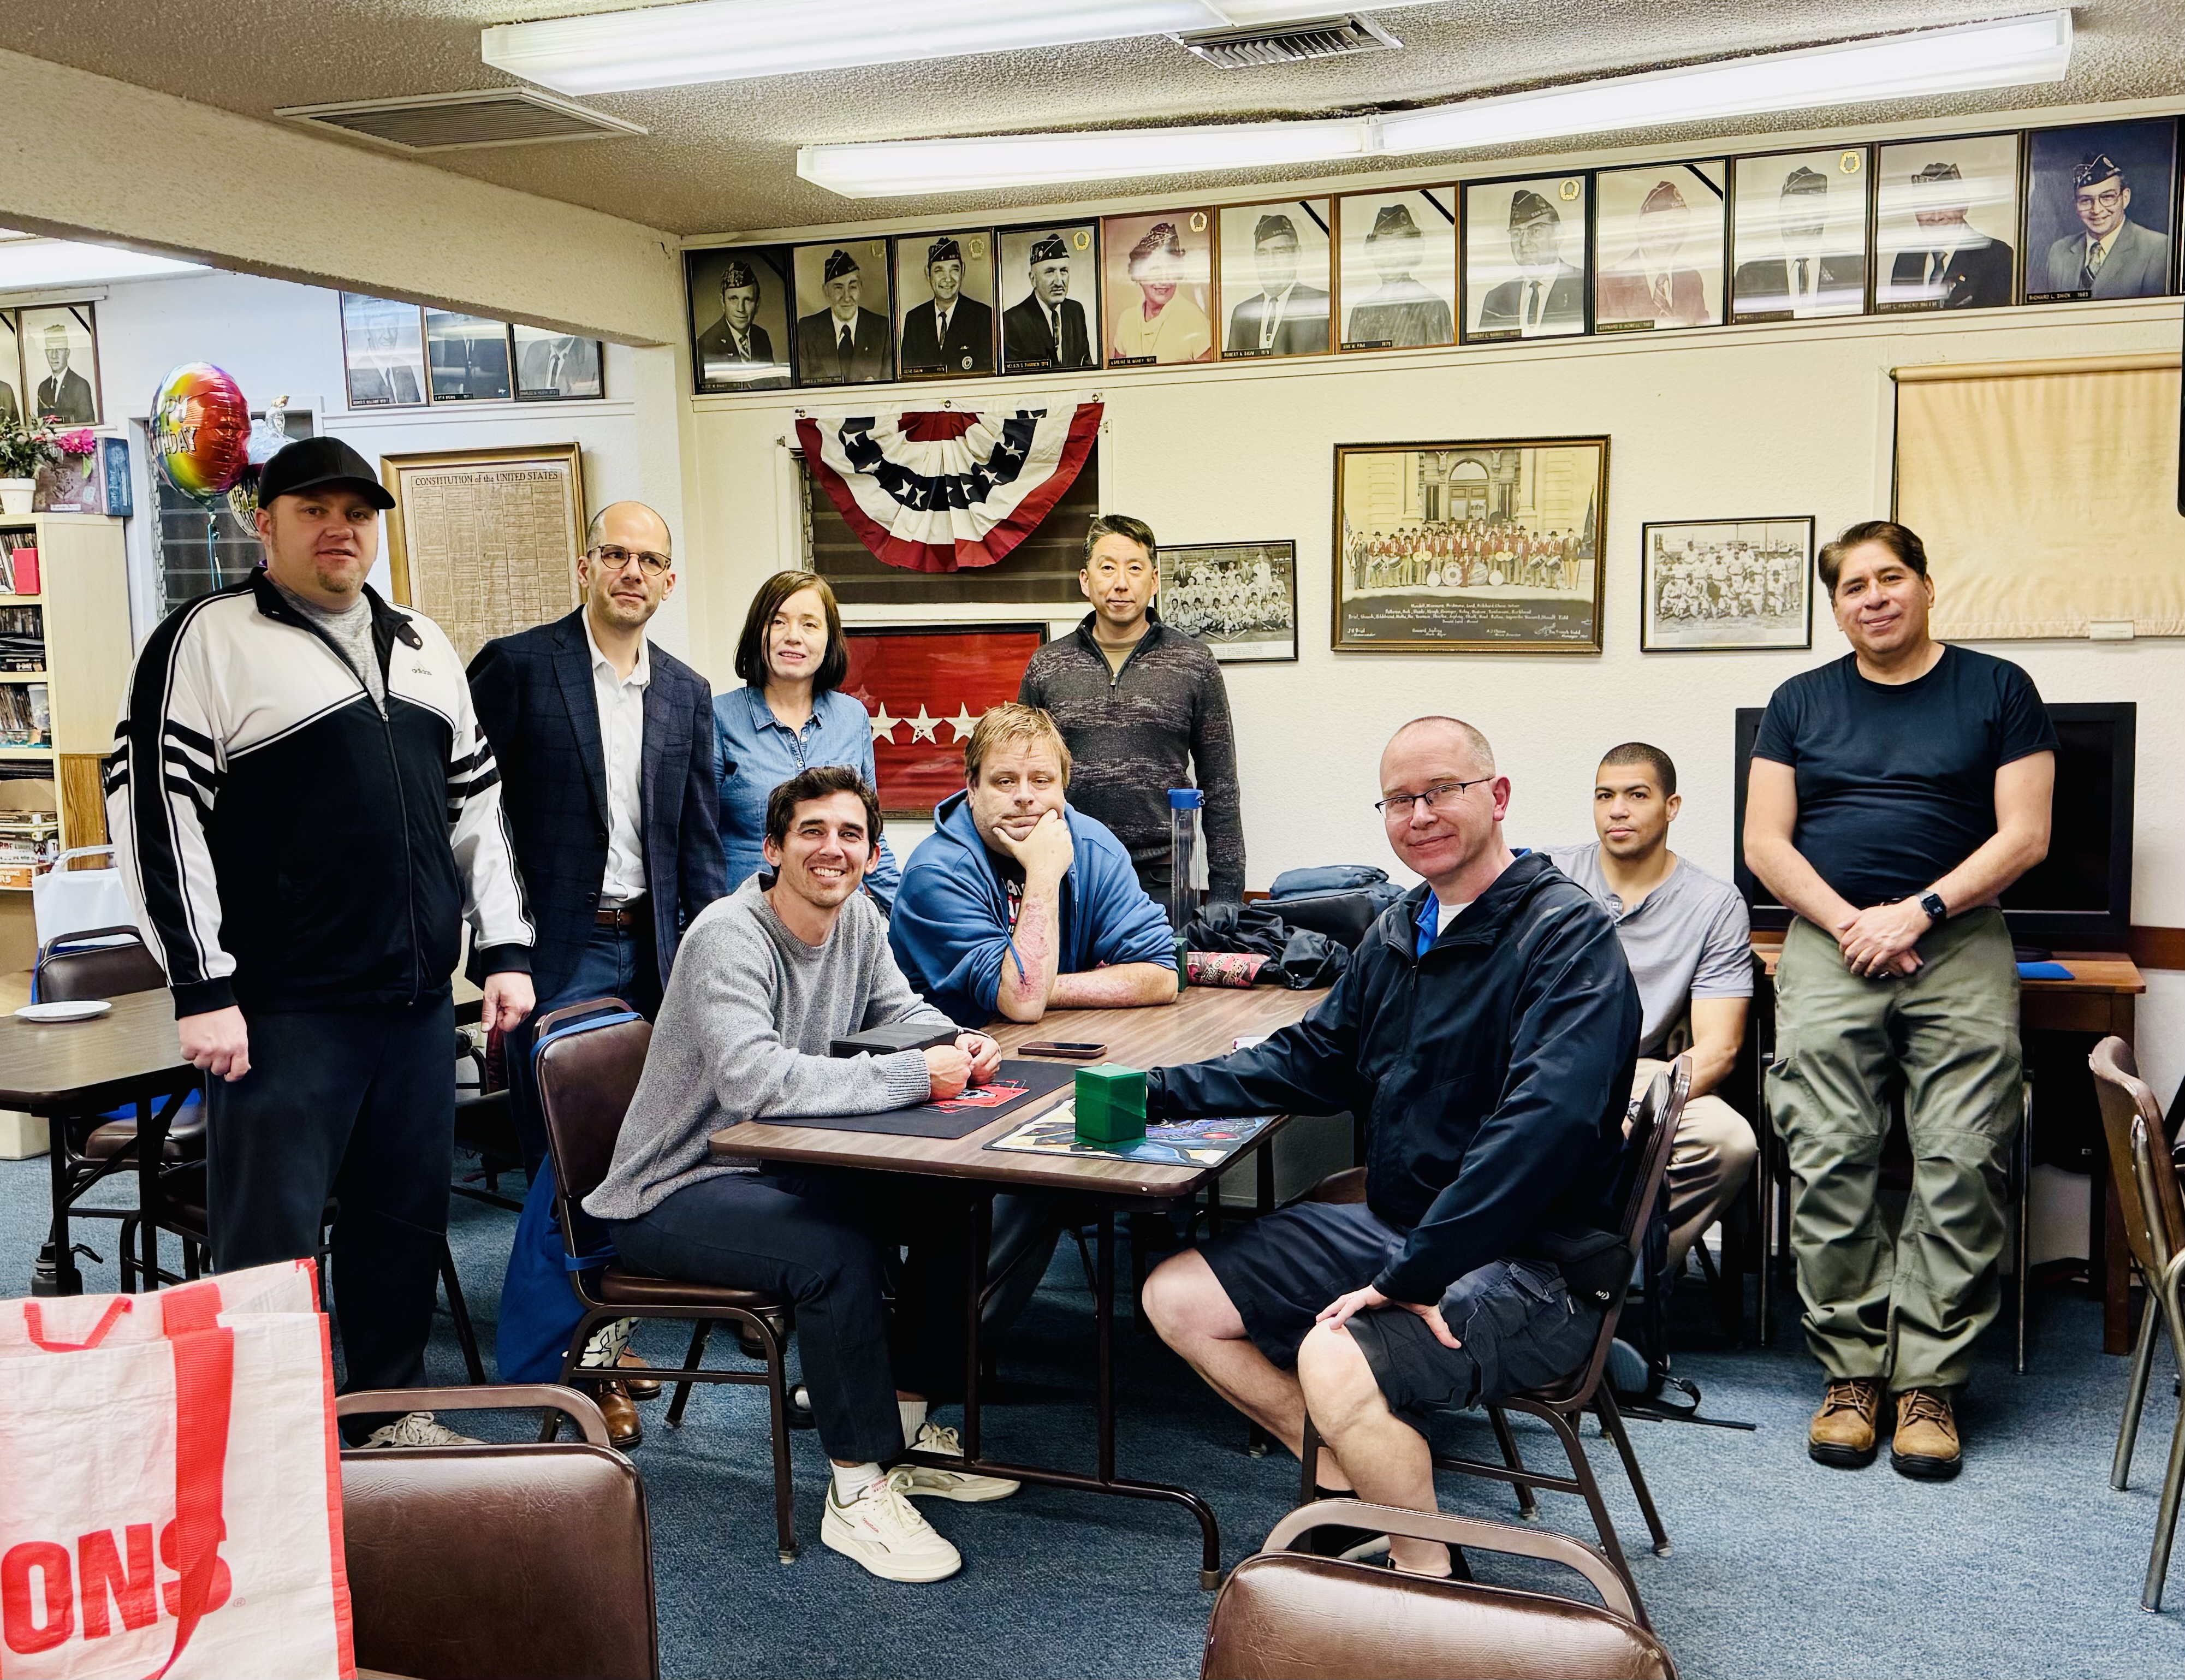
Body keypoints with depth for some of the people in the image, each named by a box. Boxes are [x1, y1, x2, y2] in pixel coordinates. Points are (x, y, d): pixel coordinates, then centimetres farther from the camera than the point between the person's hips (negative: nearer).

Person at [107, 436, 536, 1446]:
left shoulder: (422, 648, 16)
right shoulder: (208, 641, -3)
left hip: (418, 1002, 6)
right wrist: (202, 990, -14)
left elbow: (476, 805, 19)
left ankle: (390, 1410, 29)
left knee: (407, 1220, 13)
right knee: (271, 1242, -1)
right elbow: (154, 811, -10)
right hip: (283, 1012, -6)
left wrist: (505, 949, 12)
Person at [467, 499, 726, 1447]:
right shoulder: (517, 666, -3)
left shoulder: (687, 694, 12)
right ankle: (552, 1361, 7)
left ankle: (588, 1335, 24)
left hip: (649, 949, 5)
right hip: (555, 946, -5)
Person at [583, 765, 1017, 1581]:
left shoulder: (858, 919, 1)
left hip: (783, 1165, 9)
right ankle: (857, 1491, -16)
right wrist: (916, 1074, -36)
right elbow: (753, 1081, -38)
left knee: (949, 1205, -4)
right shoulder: (728, 937, -24)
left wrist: (960, 1044, -10)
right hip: (673, 1192, -8)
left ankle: (907, 1429, 10)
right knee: (839, 1254, -31)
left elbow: (898, 1010, 15)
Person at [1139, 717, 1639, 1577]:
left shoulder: (1569, 934, -16)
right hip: (1395, 1228, 9)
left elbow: (1543, 1124, -28)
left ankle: (1429, 1578, -7)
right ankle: (1352, 1487, 11)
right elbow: (1311, 1060, 20)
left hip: (1528, 1264, -8)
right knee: (1177, 1295, 4)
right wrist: (1158, 1090, 7)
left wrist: (1413, 1276, -30)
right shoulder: (1397, 933, 10)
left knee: (1336, 1361, -32)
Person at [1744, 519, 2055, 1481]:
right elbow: (1765, 842, 8)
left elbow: (2024, 835, 1)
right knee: (1827, 1163, -9)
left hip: (1960, 945, -1)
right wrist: (1850, 924, -7)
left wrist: (1915, 913, -10)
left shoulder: (1997, 691, 9)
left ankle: (1929, 1383, -2)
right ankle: (1851, 1374, 0)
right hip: (1830, 947, 1)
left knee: (1963, 1164, -9)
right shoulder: (1800, 704, 14)